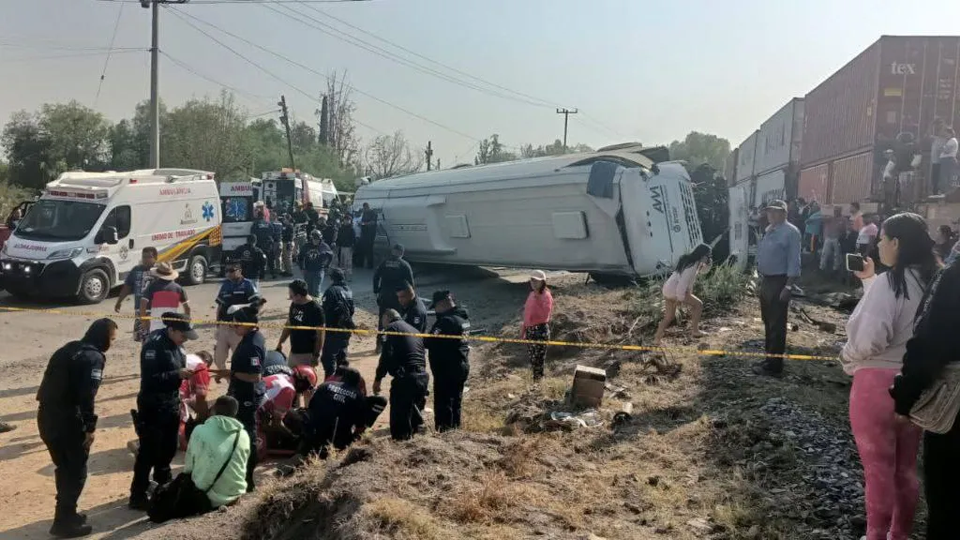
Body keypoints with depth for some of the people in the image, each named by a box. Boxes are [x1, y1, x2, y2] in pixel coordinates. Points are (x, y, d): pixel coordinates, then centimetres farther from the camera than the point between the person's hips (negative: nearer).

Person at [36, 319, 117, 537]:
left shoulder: (67, 349, 15)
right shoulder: (93, 358, -12)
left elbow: (50, 383, 16)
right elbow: (87, 395, -20)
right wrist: (91, 426, -15)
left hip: (46, 417, 9)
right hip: (67, 421, -9)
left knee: (64, 468, 22)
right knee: (76, 470, 5)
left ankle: (66, 513, 32)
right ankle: (64, 522, 9)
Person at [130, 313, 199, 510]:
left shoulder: (175, 344, 6)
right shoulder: (154, 346, -20)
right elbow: (149, 378, -26)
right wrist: (177, 374, -29)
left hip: (171, 405, 9)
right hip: (153, 407, -9)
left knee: (168, 448, 19)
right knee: (149, 452, -3)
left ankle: (163, 485, 35)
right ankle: (138, 496, 6)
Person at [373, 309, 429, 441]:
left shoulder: (392, 328, 3)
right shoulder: (414, 330, 25)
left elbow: (387, 355, -11)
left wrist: (378, 378, -7)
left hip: (406, 377, -8)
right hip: (423, 376, 8)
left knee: (399, 416, -4)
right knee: (413, 414, 19)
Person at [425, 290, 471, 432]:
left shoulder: (447, 320, -21)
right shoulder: (463, 318, 10)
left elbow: (431, 341, -26)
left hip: (446, 369, -10)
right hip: (461, 367, 10)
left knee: (443, 402, -3)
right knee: (456, 400, 18)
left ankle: (444, 430, 0)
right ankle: (454, 428, 28)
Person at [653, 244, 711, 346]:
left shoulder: (689, 260, 10)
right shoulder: (692, 266, -19)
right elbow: (683, 282, -23)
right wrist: (680, 298, -19)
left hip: (668, 289, 10)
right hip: (674, 291, -10)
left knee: (669, 317, 17)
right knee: (698, 304, 3)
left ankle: (656, 340, 14)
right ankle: (695, 331, 9)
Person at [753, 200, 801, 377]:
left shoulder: (790, 232, -15)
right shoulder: (769, 230, 12)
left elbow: (794, 261, -18)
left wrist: (788, 286, -22)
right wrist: (761, 278, 16)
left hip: (779, 282, -9)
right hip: (766, 280, 9)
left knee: (777, 324, -3)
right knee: (767, 321, 17)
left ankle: (774, 364, 2)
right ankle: (769, 357, 30)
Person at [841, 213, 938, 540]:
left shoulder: (888, 282, -20)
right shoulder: (932, 283, 4)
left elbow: (869, 340, -27)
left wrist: (847, 358, -8)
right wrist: (870, 282, 18)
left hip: (878, 383, -7)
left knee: (878, 468, 7)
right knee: (905, 468, 20)